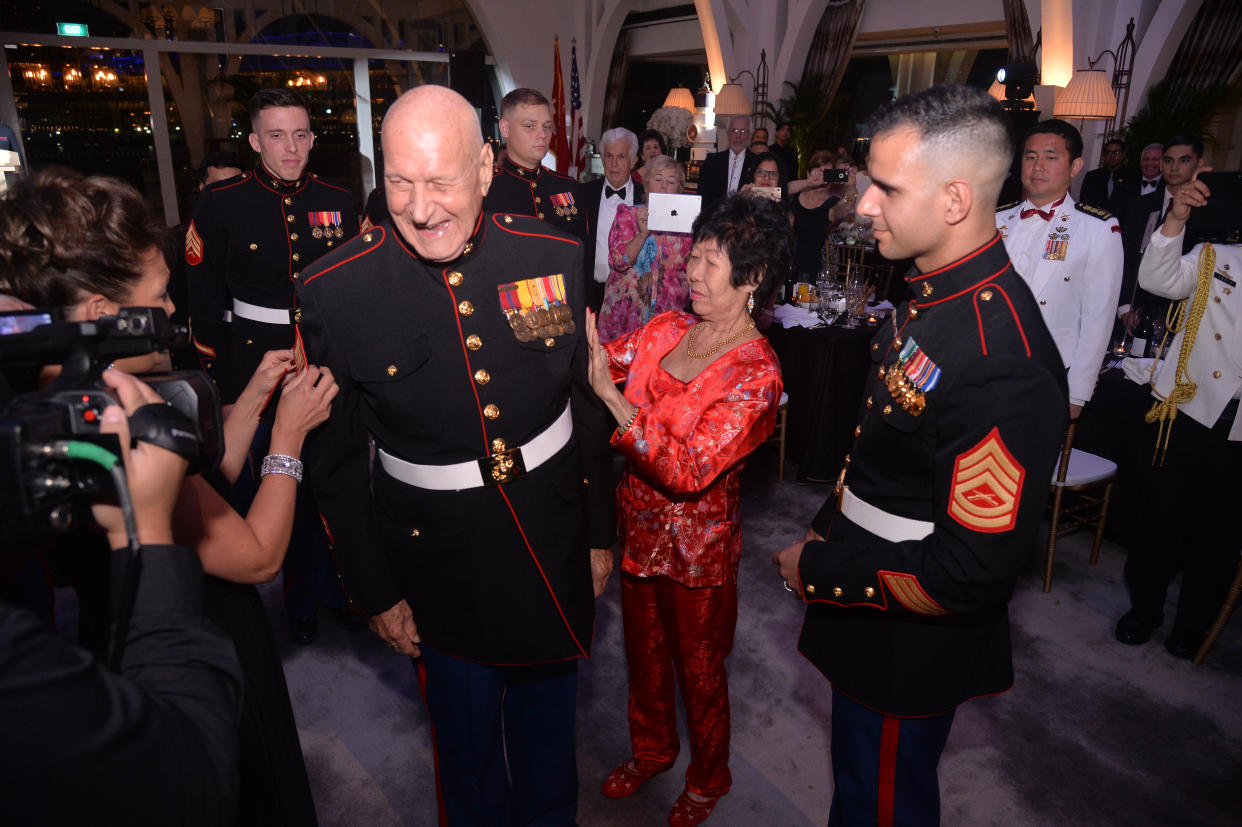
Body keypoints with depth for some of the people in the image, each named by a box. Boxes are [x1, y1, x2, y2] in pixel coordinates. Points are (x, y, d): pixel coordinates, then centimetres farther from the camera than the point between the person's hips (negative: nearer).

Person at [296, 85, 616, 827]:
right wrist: (374, 591, -1)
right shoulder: (337, 292, -14)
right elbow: (337, 459, -5)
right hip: (439, 558, -1)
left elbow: (590, 406, 0)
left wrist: (600, 534, 5)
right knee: (468, 741, 22)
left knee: (549, 729, 25)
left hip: (555, 545, 2)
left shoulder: (555, 257, -10)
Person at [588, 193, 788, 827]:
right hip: (638, 525, 6)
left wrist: (610, 394, -35)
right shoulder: (667, 328, -3)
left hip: (697, 545, -6)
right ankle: (650, 750, 54)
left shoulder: (757, 373, -23)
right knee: (643, 649, 25)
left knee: (698, 667, 18)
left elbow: (688, 470, -32)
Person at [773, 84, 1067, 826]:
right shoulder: (938, 292, -2)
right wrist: (829, 530, 11)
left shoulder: (1005, 367, -33)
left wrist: (819, 572, -19)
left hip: (910, 648, -8)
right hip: (867, 614, 8)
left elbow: (972, 576, -30)